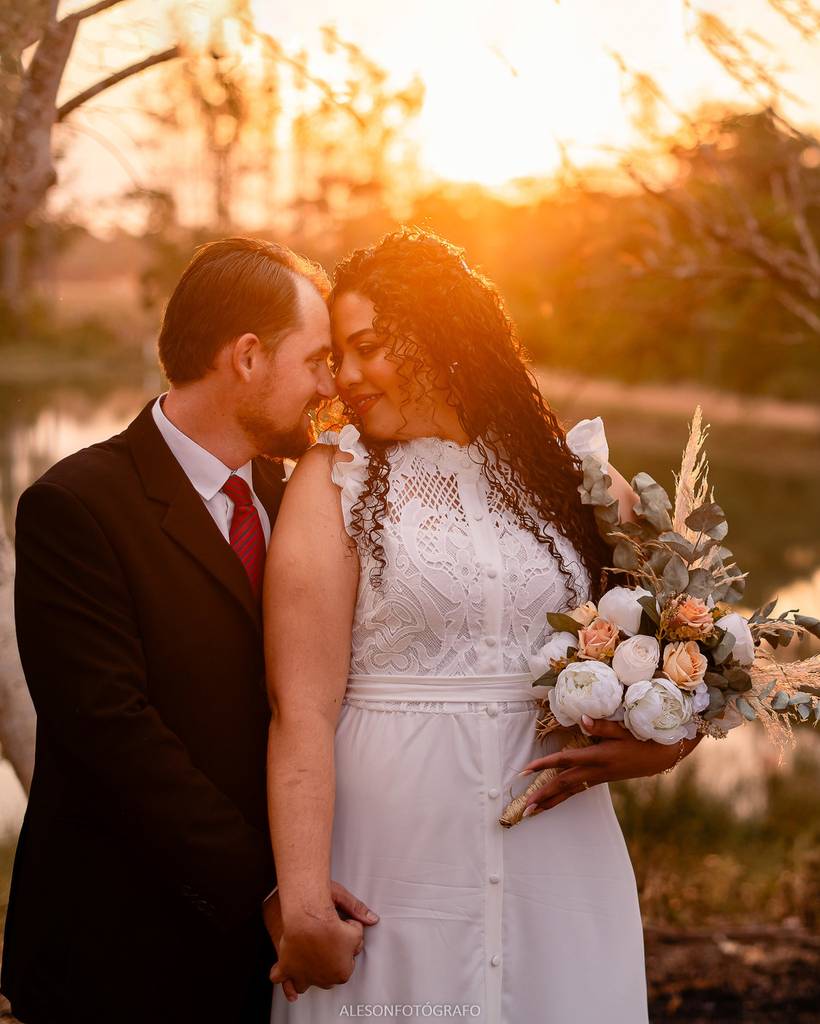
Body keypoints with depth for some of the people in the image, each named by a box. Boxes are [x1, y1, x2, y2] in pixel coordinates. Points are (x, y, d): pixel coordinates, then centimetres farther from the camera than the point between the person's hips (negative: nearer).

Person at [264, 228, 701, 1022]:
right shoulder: (334, 481, -3)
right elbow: (301, 709, -9)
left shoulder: (577, 479, 6)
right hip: (392, 872, -2)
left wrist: (656, 742, -7)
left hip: (557, 876, 3)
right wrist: (304, 905, -15)